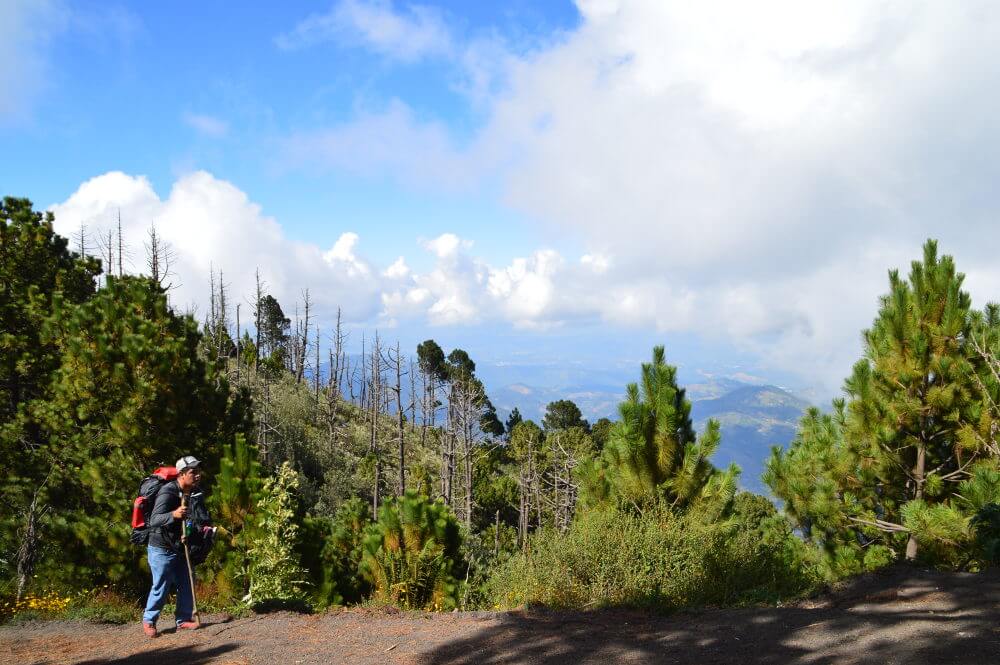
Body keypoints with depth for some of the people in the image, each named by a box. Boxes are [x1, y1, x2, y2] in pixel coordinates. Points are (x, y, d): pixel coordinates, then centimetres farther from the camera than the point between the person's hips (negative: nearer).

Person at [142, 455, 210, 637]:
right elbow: (154, 520, -33)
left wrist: (205, 525, -8)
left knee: (186, 585, 9)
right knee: (161, 587, 1)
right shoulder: (167, 492, -23)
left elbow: (203, 518, 15)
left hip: (180, 549, 7)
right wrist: (174, 514, -51)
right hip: (161, 549, -7)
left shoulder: (194, 494, 1)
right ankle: (148, 621, 21)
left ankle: (183, 619, 22)